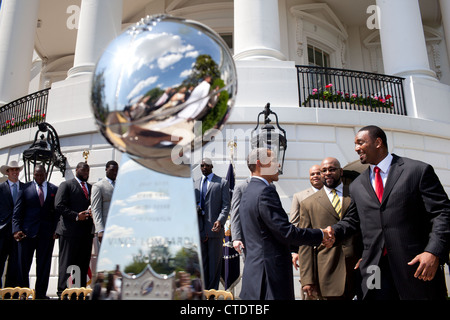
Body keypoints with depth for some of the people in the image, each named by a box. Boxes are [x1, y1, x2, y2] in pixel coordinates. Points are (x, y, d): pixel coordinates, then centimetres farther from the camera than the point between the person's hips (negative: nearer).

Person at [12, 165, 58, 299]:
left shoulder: (54, 189, 7)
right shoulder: (26, 188, 5)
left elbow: (57, 211, 7)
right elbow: (17, 211, 4)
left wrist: (56, 230, -4)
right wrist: (16, 229, -7)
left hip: (47, 232, 1)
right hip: (27, 232, 0)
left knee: (44, 265, 5)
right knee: (23, 264, 3)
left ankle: (41, 293, 15)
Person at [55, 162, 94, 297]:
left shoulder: (91, 187, 21)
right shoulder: (66, 185, 5)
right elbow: (59, 205, -6)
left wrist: (92, 213, -2)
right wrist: (76, 216, -13)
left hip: (87, 231, 5)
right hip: (70, 230, -5)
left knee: (83, 264, 6)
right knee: (67, 263, -1)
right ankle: (63, 292, 5)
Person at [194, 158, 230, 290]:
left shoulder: (222, 183, 5)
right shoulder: (195, 184, 16)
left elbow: (226, 205, -3)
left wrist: (220, 221, -19)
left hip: (214, 227, -3)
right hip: (199, 229, 3)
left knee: (215, 260, 3)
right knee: (201, 260, 8)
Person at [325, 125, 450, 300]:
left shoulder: (419, 170, 0)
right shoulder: (357, 185, 14)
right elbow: (352, 219, 21)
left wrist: (434, 252, -17)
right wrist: (335, 231, 0)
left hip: (416, 266, -3)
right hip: (375, 269, 4)